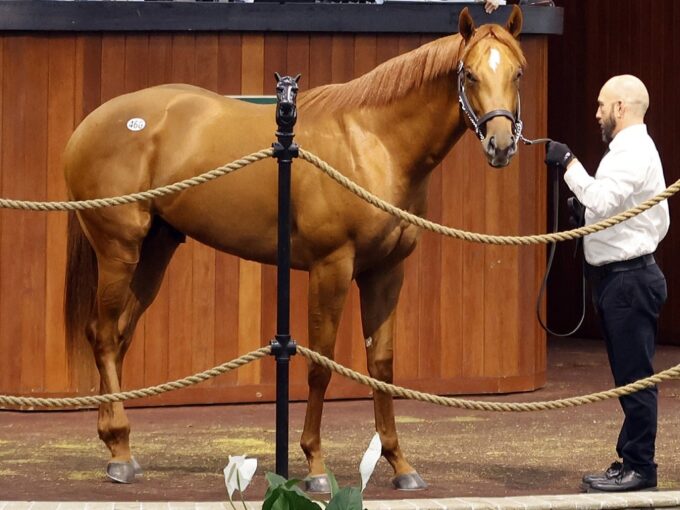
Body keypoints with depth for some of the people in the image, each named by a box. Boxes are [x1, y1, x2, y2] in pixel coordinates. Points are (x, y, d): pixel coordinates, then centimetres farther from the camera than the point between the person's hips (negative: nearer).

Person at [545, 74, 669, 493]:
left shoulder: (633, 152, -15)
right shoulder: (631, 149, 18)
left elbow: (602, 200, -29)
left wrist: (569, 164, -21)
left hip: (628, 279, -11)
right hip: (620, 277, 11)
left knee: (635, 375, -7)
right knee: (631, 376, 13)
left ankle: (640, 467, -5)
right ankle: (631, 462, 17)